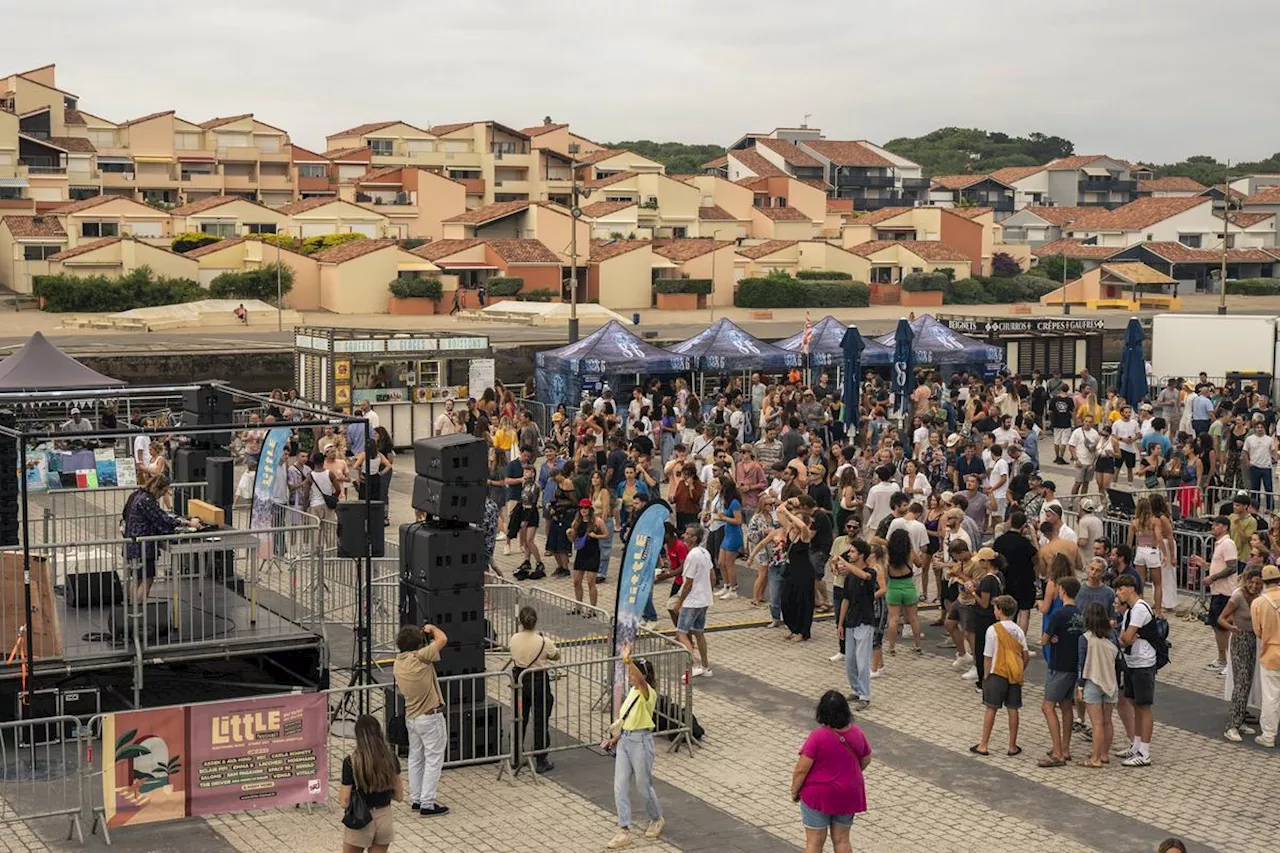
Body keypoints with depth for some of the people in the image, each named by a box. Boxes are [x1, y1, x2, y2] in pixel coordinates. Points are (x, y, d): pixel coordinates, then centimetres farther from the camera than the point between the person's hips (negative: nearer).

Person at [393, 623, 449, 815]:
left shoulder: (398, 663, 2)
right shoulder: (419, 657, -22)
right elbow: (442, 639, -22)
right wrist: (431, 628, 1)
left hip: (411, 717, 8)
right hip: (430, 717, -8)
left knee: (415, 758, 17)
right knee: (434, 760, -1)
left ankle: (415, 799, 23)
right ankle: (427, 804, -1)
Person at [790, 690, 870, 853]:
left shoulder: (818, 736, -22)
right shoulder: (857, 733, -7)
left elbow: (801, 770, -19)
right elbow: (865, 761, 9)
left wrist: (794, 791, -3)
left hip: (818, 795, -5)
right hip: (848, 795, 5)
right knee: (842, 840, 17)